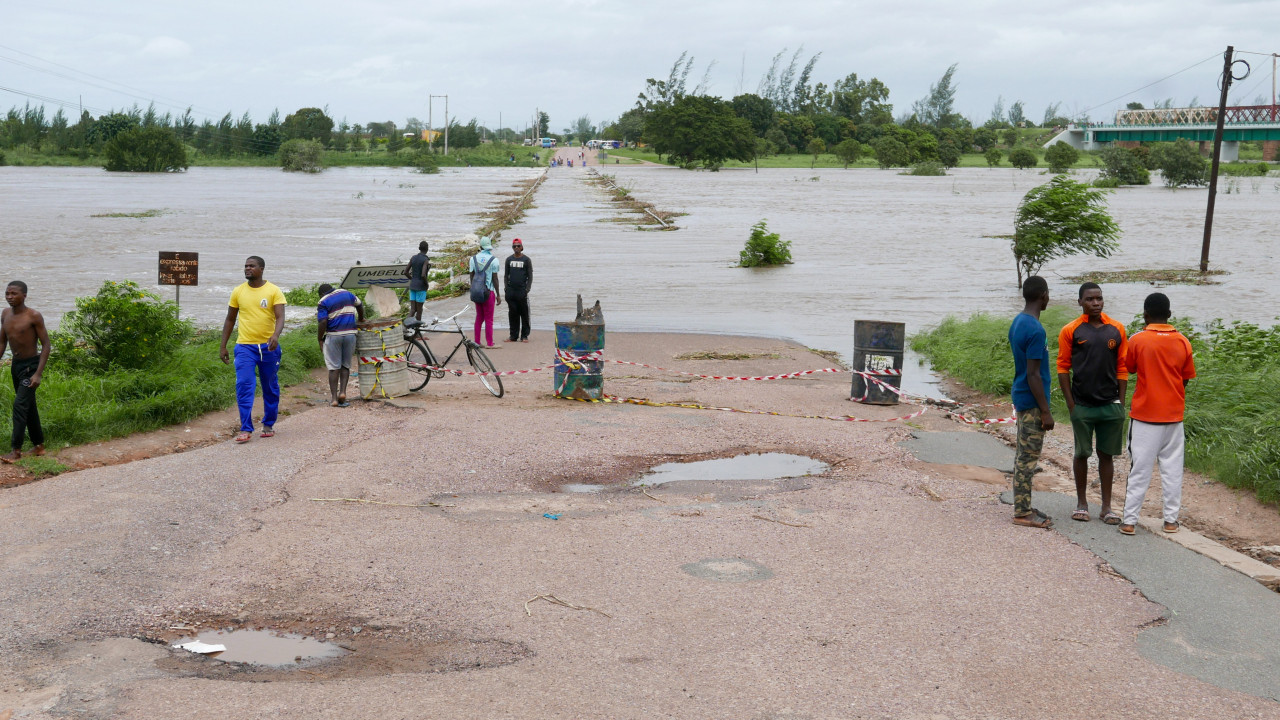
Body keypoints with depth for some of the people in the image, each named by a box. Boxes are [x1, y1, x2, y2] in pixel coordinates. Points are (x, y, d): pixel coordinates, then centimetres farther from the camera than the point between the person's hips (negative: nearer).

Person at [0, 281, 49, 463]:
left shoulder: (34, 317, -15)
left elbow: (46, 345, -15)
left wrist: (38, 373, -20)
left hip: (30, 365, -7)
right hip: (15, 365, 7)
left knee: (20, 405, -15)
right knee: (29, 407, 15)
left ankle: (16, 450, -13)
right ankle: (39, 445, 26)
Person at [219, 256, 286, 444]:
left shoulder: (274, 291, -2)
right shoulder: (238, 291, 5)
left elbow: (280, 317, -11)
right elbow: (230, 319, 13)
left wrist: (275, 336, -31)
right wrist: (223, 346, 10)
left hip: (269, 346, -1)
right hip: (245, 347, 1)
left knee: (271, 387, 11)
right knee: (243, 386, -11)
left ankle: (269, 424, 26)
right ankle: (246, 429, -10)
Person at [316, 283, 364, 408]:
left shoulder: (323, 302, -2)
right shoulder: (346, 293, 11)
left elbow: (323, 323, -13)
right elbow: (359, 305, 26)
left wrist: (320, 340, -4)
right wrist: (361, 319, 43)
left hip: (333, 336, -3)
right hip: (350, 334, 3)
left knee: (334, 367, 2)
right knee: (346, 365, 13)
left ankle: (334, 398, 1)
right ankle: (343, 392, 0)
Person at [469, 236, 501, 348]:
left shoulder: (474, 258, 5)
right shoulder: (493, 260, -7)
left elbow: (472, 276, 7)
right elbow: (495, 278, -7)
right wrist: (498, 295, -2)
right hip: (489, 291, -4)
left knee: (479, 317, 13)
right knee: (489, 319, 0)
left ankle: (477, 342, 13)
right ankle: (489, 343, 0)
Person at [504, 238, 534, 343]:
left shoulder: (526, 259, 4)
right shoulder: (508, 259, 11)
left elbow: (530, 276, 3)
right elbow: (506, 275, 15)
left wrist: (527, 290, -7)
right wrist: (506, 288, 3)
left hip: (522, 291, -3)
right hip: (511, 291, 3)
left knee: (524, 314, -2)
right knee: (512, 314, 3)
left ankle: (524, 335, 3)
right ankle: (513, 336, 9)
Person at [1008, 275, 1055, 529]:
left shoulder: (1017, 323, 9)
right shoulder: (1035, 330, -20)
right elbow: (1033, 375, -21)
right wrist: (1045, 411, -17)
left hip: (1021, 397, 10)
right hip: (1032, 401, -10)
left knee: (1023, 455, 13)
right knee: (1028, 457, -3)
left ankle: (1022, 507, 20)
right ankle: (1022, 513, 2)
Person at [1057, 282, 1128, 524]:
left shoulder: (1116, 330, 5)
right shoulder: (1071, 331, -2)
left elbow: (1122, 368, 8)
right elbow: (1063, 368, 0)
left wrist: (1121, 403, 4)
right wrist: (1070, 404, -5)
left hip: (1110, 405, 2)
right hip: (1082, 405, -2)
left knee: (1107, 454, 8)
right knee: (1082, 454, 7)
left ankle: (1106, 506, 14)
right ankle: (1081, 504, 18)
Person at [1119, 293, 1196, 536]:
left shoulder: (1138, 340, -10)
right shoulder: (1182, 342, -1)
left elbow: (1129, 368, 7)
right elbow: (1186, 378, 7)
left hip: (1144, 415, -2)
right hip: (1174, 414, 2)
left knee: (1140, 469, 2)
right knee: (1172, 467, 9)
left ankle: (1129, 520, 3)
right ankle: (1171, 519, 13)